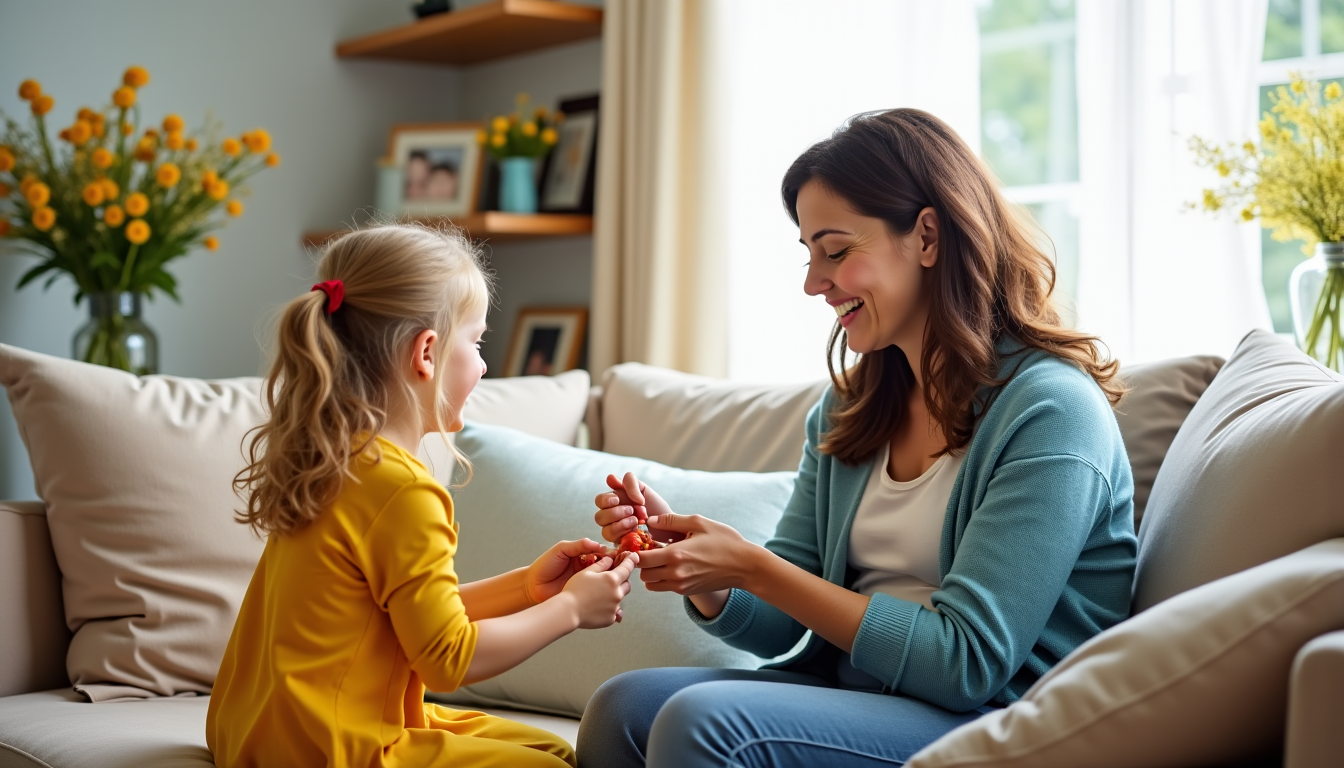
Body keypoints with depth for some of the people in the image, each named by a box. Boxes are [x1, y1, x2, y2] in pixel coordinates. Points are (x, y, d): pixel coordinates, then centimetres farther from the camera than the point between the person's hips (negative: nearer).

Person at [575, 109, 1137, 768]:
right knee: (622, 708, -14)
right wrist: (688, 561, -11)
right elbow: (784, 630, 10)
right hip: (852, 694, 7)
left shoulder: (1050, 411, -14)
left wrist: (752, 566, -19)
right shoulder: (848, 410, 10)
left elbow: (966, 665, -19)